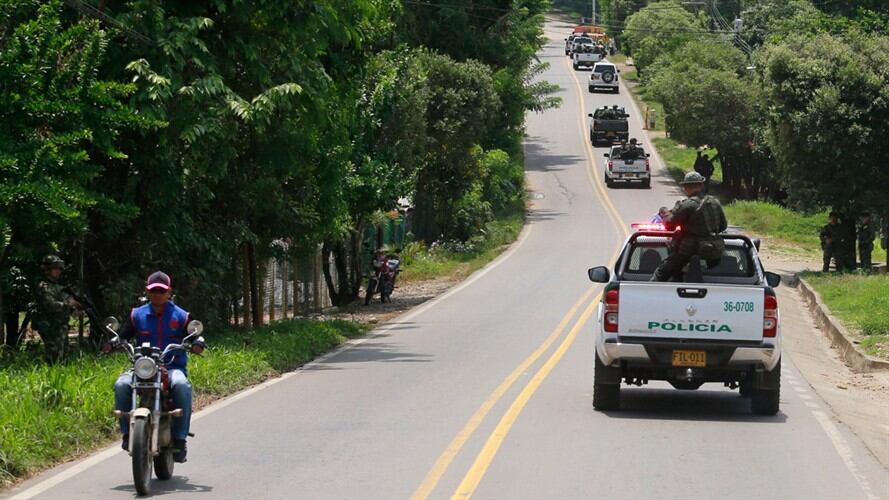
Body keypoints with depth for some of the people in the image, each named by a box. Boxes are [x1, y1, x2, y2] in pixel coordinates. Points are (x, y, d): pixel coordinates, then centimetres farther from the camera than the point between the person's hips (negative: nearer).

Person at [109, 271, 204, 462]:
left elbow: (195, 336, 2)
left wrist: (197, 344, -22)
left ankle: (179, 439, -30)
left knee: (181, 386, -37)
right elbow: (123, 335, 9)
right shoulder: (137, 315, 13)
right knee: (121, 385, -29)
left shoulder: (181, 316, 9)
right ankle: (127, 432, -15)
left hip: (173, 367, -2)